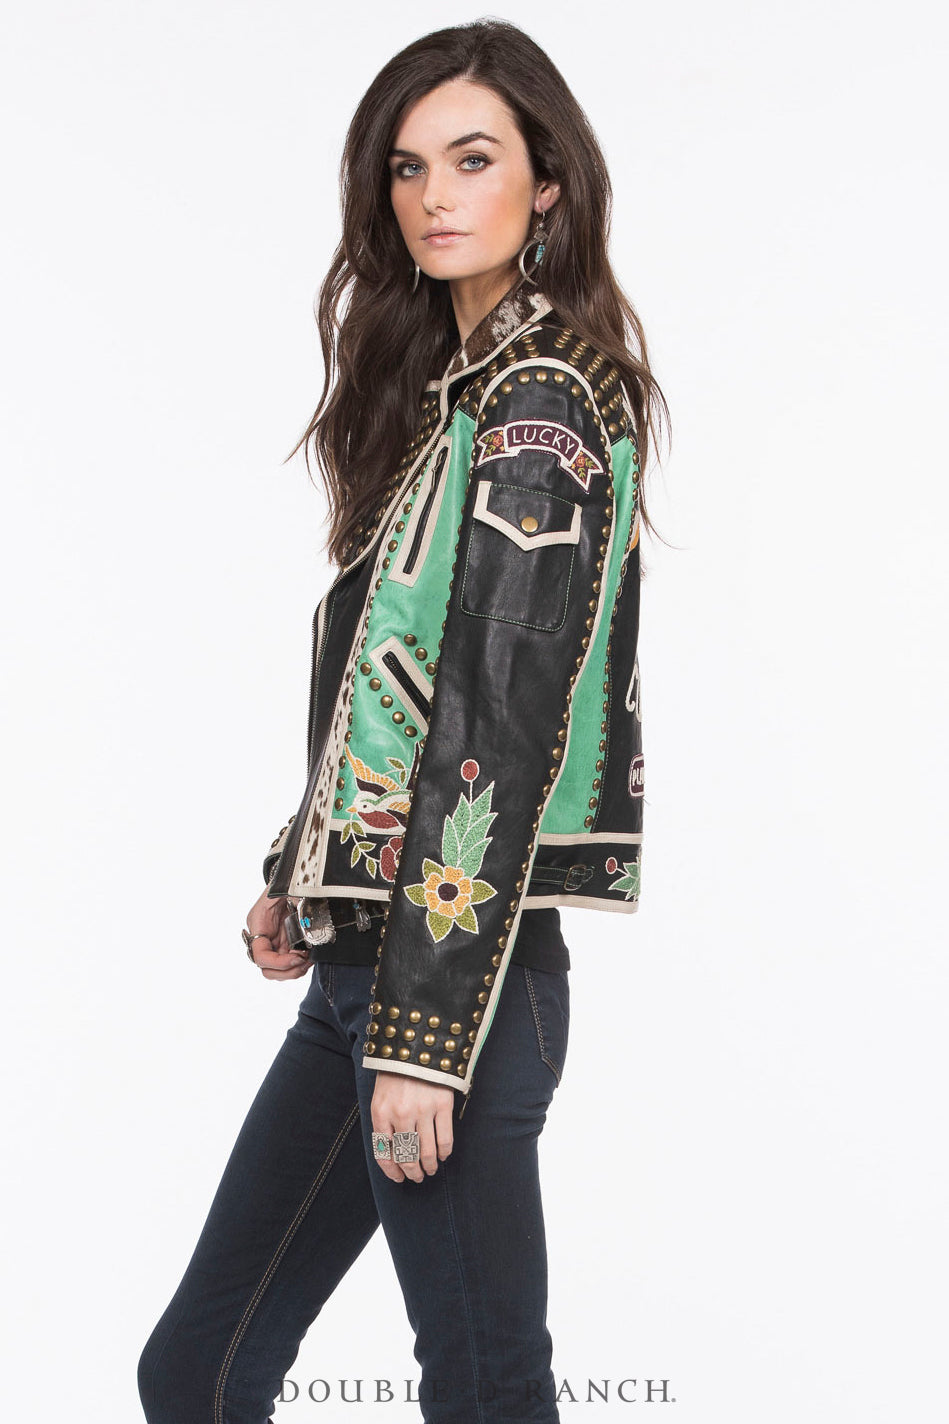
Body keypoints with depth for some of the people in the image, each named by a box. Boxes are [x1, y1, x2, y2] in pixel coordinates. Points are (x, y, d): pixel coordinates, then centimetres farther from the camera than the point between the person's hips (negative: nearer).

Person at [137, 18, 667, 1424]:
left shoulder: (537, 406, -12)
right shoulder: (463, 381, 16)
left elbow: (500, 736, -18)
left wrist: (423, 1033, -19)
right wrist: (299, 872, 16)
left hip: (459, 977, -9)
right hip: (371, 959, 9)